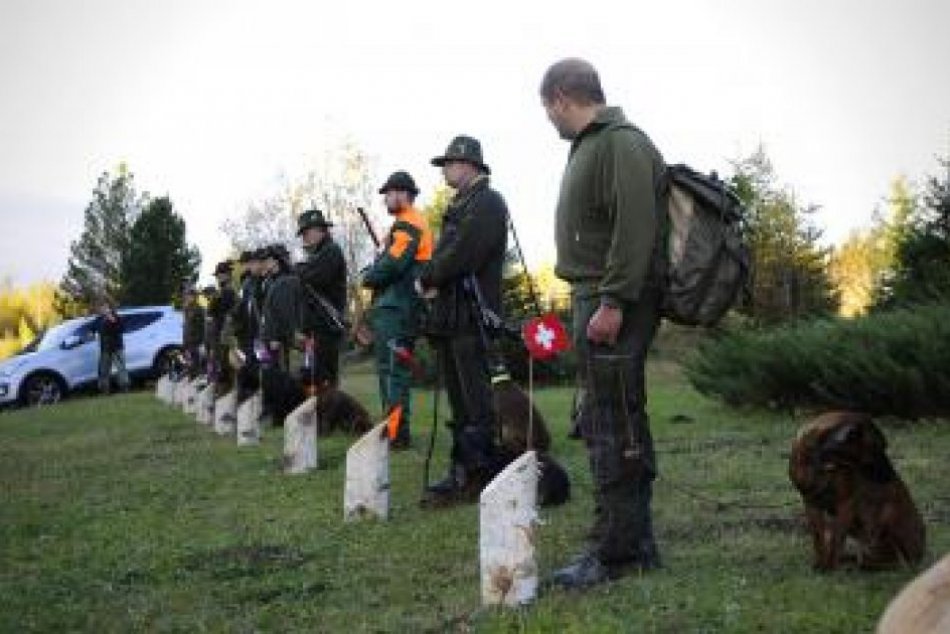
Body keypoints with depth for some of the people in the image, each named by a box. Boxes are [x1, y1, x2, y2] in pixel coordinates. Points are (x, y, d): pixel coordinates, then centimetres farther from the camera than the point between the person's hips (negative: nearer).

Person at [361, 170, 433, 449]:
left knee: (392, 369, -11)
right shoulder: (409, 224, 22)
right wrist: (374, 274, 7)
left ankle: (398, 432, -11)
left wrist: (368, 277, -5)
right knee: (389, 368, 14)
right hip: (394, 306, 11)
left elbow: (392, 264, -20)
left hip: (395, 308, -11)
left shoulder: (407, 225, -12)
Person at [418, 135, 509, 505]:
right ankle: (462, 475, 15)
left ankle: (483, 477, -5)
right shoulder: (460, 206, 22)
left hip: (473, 317, -10)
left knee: (479, 405, -7)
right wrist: (432, 280, 1)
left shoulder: (488, 203, -8)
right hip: (449, 316, 10)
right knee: (460, 404, 11)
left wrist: (427, 278, -7)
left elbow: (462, 252, -19)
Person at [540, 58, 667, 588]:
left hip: (616, 303, -11)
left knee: (615, 427, -8)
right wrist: (592, 301, 16)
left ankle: (616, 549, -3)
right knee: (604, 421, 14)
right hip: (597, 298, 11)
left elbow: (636, 228, -21)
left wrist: (613, 302, -25)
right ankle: (636, 541, 21)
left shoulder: (622, 143, -12)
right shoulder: (590, 145, 20)